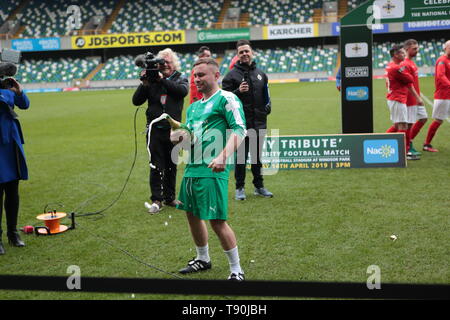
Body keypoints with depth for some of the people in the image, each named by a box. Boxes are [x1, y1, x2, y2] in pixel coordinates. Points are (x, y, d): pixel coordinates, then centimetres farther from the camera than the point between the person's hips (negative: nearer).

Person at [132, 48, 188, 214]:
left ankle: (170, 197, 22)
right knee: (156, 166, -3)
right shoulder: (152, 79, 3)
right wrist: (144, 84, -16)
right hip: (155, 129, -1)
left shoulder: (180, 79, 5)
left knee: (171, 166, 10)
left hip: (173, 129, 1)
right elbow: (136, 101, -2)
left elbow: (182, 90, -19)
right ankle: (156, 200, 1)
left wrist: (162, 80, -24)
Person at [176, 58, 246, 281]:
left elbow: (239, 130, -14)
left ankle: (236, 269, 5)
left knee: (217, 221, -9)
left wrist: (223, 156, -28)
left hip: (212, 170, -9)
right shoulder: (193, 107, 21)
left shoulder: (226, 99, -5)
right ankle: (203, 259, 36)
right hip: (192, 168, 9)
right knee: (192, 214, 16)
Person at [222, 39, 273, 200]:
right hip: (240, 123, -4)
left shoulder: (260, 74, 13)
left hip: (259, 123, 4)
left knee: (257, 156, 13)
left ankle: (259, 186, 22)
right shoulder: (232, 75, -3)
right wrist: (238, 91, -23)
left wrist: (267, 108, 8)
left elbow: (266, 95, 23)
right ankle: (240, 188, 10)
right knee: (241, 157, 1)